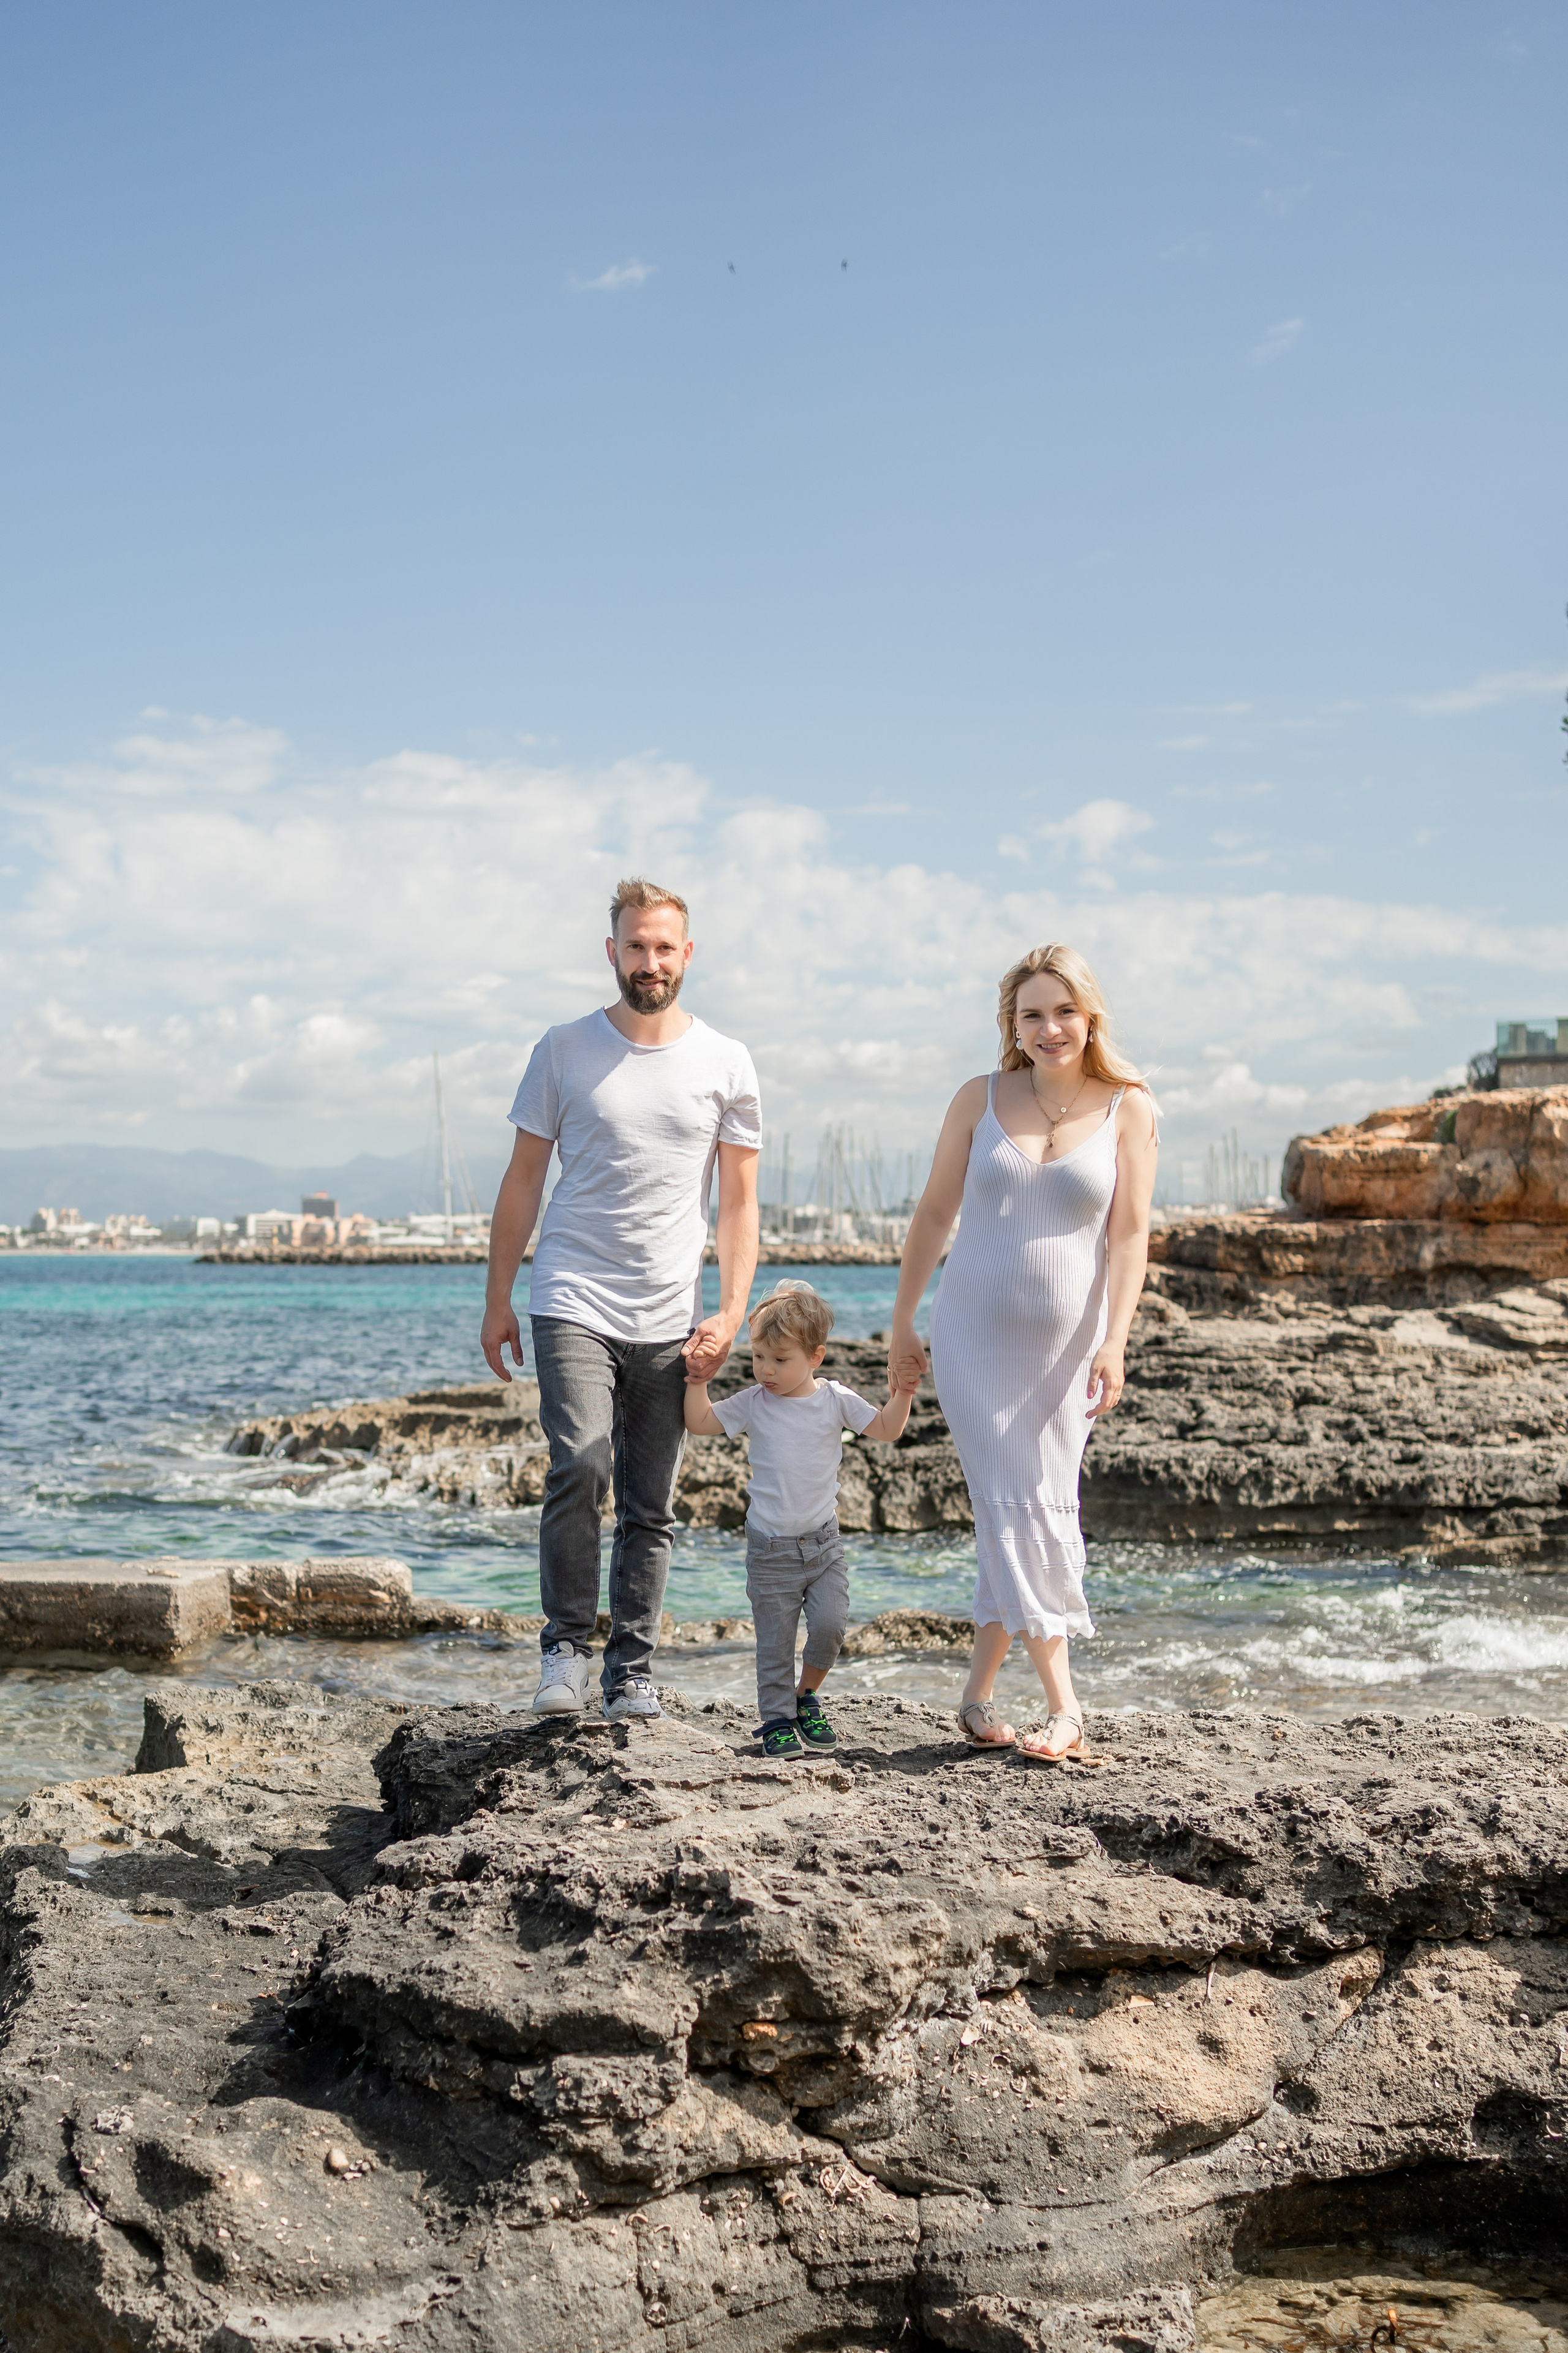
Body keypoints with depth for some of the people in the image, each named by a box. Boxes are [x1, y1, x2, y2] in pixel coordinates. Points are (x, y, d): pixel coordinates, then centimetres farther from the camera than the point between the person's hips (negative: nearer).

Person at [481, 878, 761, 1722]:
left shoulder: (726, 1065, 6)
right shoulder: (563, 1050, 4)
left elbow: (738, 1201, 7)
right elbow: (523, 1182, 9)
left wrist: (730, 1313, -3)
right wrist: (497, 1300, 6)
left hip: (671, 1322, 2)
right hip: (572, 1305, -1)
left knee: (652, 1509, 4)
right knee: (580, 1468, -18)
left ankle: (631, 1671, 14)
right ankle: (566, 1646, -3)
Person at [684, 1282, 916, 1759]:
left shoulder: (835, 1400, -2)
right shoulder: (752, 1403, -2)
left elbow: (886, 1429, 1)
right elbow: (700, 1423, 1)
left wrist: (902, 1396, -14)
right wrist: (699, 1379, -8)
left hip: (823, 1541, 1)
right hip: (770, 1548, 0)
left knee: (830, 1626, -8)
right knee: (775, 1642, 1)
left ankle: (807, 1695, 18)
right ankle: (777, 1721, 11)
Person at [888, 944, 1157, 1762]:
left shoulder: (1128, 1110, 0)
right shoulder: (981, 1100, 2)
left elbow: (1129, 1234, -4)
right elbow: (934, 1212, 8)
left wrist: (1113, 1343, -13)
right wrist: (902, 1324, 8)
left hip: (1064, 1348, 0)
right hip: (973, 1340, 0)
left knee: (1039, 1516, 3)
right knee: (1016, 1510, -7)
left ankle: (979, 1696, 17)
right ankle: (1064, 1708, -7)